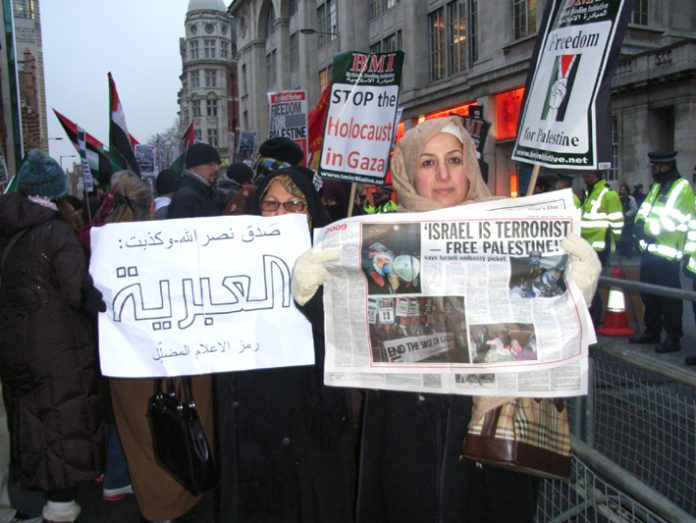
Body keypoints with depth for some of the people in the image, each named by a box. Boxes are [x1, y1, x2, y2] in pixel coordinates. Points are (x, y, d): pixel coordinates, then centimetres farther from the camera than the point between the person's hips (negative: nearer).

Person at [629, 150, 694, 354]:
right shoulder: (657, 186, 17)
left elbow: (672, 221, -19)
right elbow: (643, 210, 14)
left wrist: (646, 227, -13)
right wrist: (640, 224, -6)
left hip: (666, 254, -9)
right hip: (649, 251, 9)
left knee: (669, 298, -3)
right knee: (649, 294, 15)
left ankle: (673, 338, 5)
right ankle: (652, 331, 27)